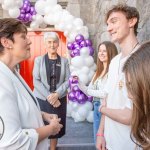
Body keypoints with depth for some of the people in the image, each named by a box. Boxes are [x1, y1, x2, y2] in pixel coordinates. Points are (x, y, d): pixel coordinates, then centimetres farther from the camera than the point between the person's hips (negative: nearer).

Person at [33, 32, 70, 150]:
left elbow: (67, 80, 0)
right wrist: (49, 96, -14)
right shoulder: (39, 60, 1)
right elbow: (36, 81, -5)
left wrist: (57, 94, -15)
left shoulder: (64, 61, 4)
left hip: (59, 99, 2)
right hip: (41, 99, -1)